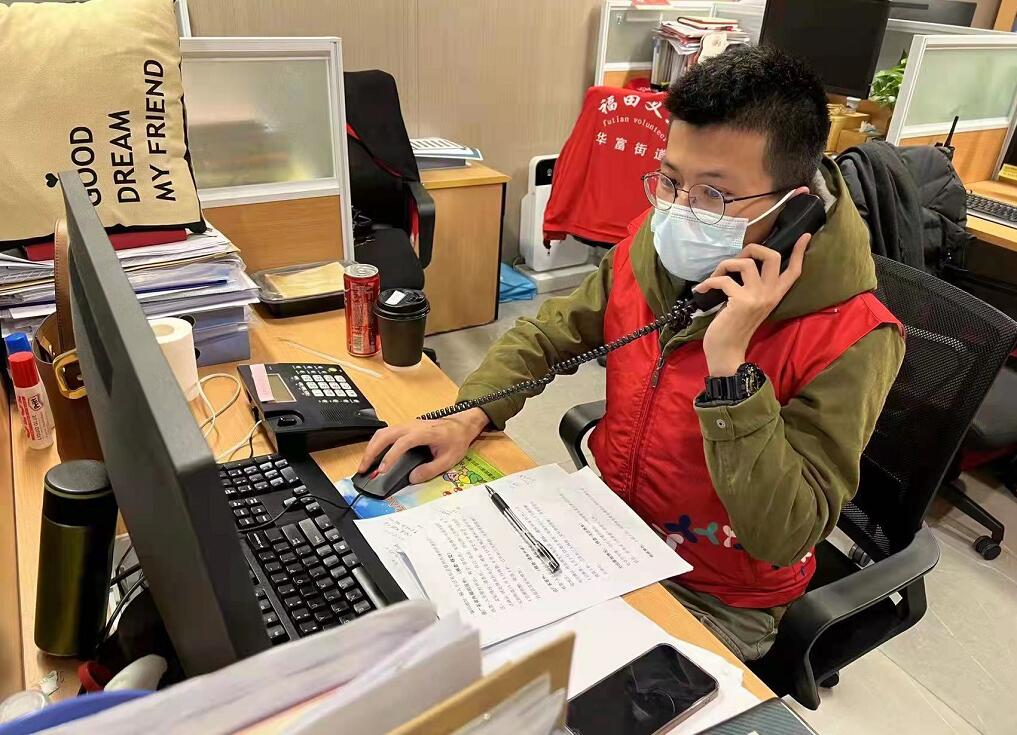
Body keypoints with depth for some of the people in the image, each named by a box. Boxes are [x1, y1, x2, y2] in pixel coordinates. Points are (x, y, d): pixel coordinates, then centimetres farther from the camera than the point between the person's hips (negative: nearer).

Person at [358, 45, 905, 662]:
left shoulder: (850, 342, -26)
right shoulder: (654, 246, -10)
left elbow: (783, 537, -29)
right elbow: (549, 333, 3)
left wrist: (730, 363, -38)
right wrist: (468, 419, -14)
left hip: (718, 604, -4)